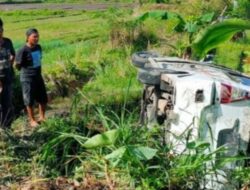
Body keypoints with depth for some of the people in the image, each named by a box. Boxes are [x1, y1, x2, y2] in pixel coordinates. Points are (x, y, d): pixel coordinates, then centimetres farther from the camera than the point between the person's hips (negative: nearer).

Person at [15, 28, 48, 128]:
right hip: (27, 78, -6)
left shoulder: (38, 47, 0)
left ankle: (42, 117, 33)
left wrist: (38, 71, 12)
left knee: (43, 99, 14)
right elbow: (17, 65, -13)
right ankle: (32, 120, 23)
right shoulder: (23, 51, -20)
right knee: (29, 101, 7)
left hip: (38, 76, 7)